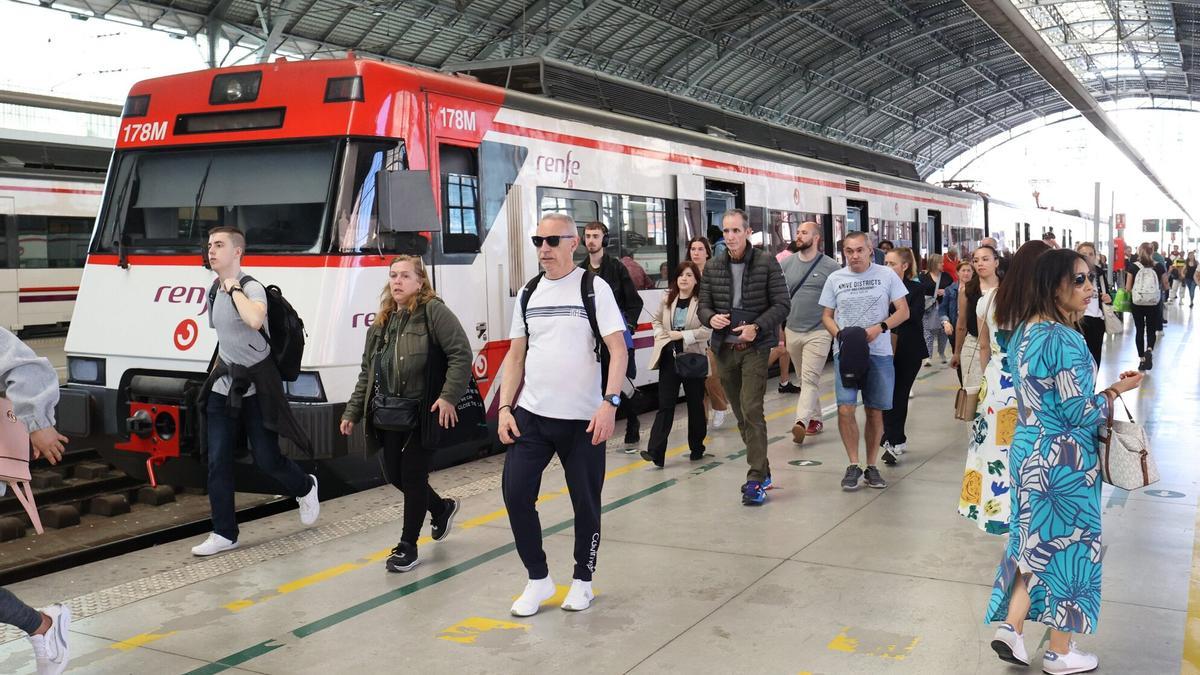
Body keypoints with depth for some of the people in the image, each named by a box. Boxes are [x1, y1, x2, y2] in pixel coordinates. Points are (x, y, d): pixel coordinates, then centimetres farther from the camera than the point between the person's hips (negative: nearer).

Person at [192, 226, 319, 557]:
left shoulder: (252, 288, -15)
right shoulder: (216, 292, 9)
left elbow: (254, 319, -39)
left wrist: (234, 289, -25)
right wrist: (218, 370, 19)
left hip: (256, 389, -7)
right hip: (223, 388, 7)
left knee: (267, 459, 1)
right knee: (217, 464, 3)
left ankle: (305, 487, 32)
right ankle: (224, 534, 11)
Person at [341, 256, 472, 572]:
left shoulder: (434, 312, -9)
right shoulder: (381, 323, 14)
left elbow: (461, 355, -15)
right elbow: (367, 373, 16)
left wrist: (448, 396, -22)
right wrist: (353, 411, 11)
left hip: (423, 414, -7)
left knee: (413, 477, 1)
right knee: (393, 474, 12)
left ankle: (408, 546, 16)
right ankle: (442, 508, 39)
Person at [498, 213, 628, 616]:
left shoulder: (593, 288, -4)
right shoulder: (528, 293, 10)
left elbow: (618, 350, -10)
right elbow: (515, 355, 14)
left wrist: (610, 402, -22)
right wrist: (504, 408, 3)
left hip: (583, 418, -4)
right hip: (531, 415, 4)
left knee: (586, 503, 5)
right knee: (516, 493, -5)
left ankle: (582, 580, 26)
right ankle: (538, 579, 13)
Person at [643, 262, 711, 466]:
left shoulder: (702, 302, -7)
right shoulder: (667, 300, 7)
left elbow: (707, 331, -14)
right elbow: (657, 320, 23)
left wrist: (682, 335, -17)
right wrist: (660, 334, 4)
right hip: (669, 357, 3)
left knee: (695, 404, 11)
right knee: (665, 405, -3)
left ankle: (697, 447, 27)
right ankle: (655, 452, -9)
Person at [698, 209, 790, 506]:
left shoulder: (767, 263, -4)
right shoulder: (713, 267, 5)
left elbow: (782, 304, -6)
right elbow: (704, 305, 9)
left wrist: (756, 327, -20)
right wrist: (711, 318, -15)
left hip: (755, 347, -4)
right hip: (725, 348, 4)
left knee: (751, 411, -14)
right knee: (740, 413, 12)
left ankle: (756, 479, -9)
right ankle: (761, 468, 26)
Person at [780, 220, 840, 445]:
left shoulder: (830, 267, -5)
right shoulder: (787, 264, 6)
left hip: (818, 333, -5)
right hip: (792, 331, 5)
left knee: (810, 379, -13)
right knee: (805, 379, 13)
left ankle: (801, 422, -22)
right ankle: (815, 420, 23)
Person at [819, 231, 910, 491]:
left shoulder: (886, 275, 1)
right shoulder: (835, 279, 5)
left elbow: (903, 311, 1)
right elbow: (826, 316, 10)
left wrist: (879, 327, -15)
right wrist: (839, 334, -10)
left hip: (879, 352, 0)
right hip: (845, 351, 0)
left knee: (875, 411, 7)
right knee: (845, 409, -13)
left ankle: (871, 466, 20)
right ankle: (853, 465, 1)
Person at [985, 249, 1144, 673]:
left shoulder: (1025, 331, 4)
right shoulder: (1064, 340, -24)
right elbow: (1080, 414, -22)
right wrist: (1119, 389, -6)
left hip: (1028, 450, 8)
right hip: (1063, 461, -8)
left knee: (1037, 541, 18)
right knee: (1068, 546, 7)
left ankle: (1012, 627, 17)